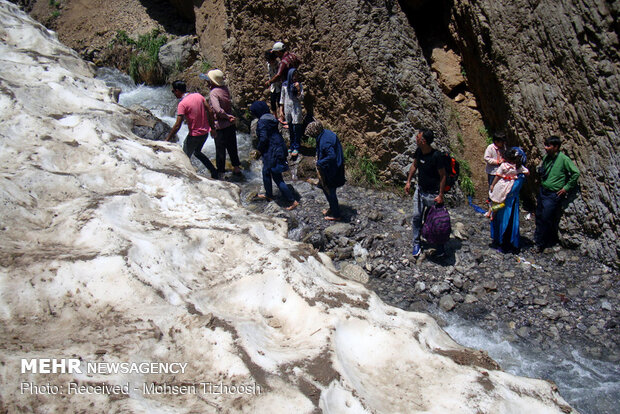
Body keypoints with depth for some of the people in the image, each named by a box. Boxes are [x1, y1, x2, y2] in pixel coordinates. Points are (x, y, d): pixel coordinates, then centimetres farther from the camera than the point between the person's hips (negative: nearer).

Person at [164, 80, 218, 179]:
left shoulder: (182, 104, -18)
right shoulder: (198, 95, 1)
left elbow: (177, 125, -22)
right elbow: (209, 111, 3)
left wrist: (167, 140, -16)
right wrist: (212, 127, 14)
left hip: (194, 135, -7)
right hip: (205, 132, 7)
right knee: (197, 152, 29)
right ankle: (214, 172, 26)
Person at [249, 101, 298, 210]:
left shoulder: (262, 122, -18)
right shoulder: (271, 118, 9)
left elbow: (263, 139, -25)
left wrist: (259, 149, -6)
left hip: (271, 151, -10)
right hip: (279, 147, 10)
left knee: (277, 178, -2)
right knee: (266, 172, 27)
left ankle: (293, 201, 1)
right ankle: (268, 194, 44)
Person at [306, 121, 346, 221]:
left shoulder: (324, 141, -29)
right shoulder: (327, 133, 1)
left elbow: (332, 156, -38)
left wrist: (319, 163, -25)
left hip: (331, 171, -10)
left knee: (329, 191, 6)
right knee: (326, 189, 24)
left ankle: (336, 215, 21)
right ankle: (333, 209, 40)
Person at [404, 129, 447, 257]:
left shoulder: (436, 156, -25)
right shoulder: (419, 151, -5)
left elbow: (443, 176, -18)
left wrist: (440, 195, -19)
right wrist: (408, 181, 9)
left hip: (432, 193, -6)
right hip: (420, 190, 6)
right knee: (416, 217, 9)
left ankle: (441, 248, 21)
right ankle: (416, 244, 24)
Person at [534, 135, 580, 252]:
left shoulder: (564, 159, -15)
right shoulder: (546, 157, 5)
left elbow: (576, 173, -13)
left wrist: (567, 187, -11)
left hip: (553, 194, -6)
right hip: (542, 191, 7)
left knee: (546, 219, -2)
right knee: (539, 216, 13)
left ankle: (541, 243, 10)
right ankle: (537, 239, 29)